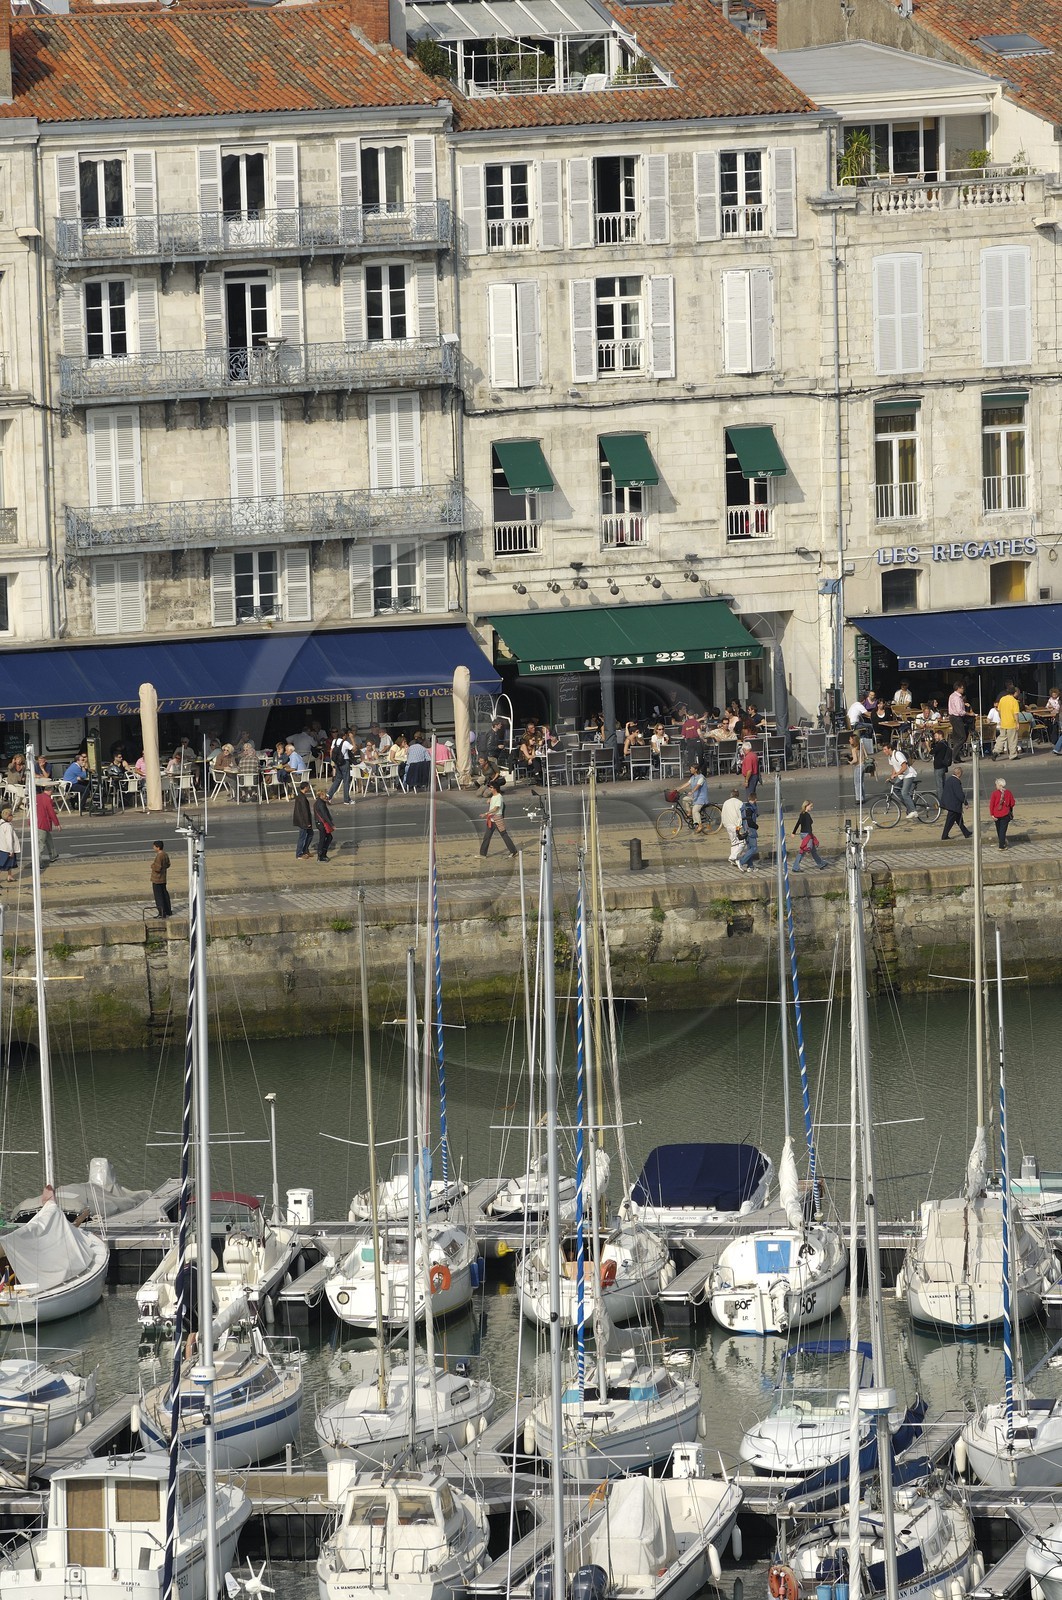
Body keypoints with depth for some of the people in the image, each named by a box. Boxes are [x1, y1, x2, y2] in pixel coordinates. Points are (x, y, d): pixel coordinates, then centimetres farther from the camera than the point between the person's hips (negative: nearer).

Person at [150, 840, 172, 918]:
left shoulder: (159, 857, -23)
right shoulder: (165, 855, 5)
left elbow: (158, 868, -27)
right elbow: (168, 864, 16)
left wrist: (152, 865, -10)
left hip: (157, 880, -9)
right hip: (163, 879, 9)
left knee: (158, 896, -2)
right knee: (164, 893, 19)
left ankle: (161, 913, 0)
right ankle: (168, 911, 28)